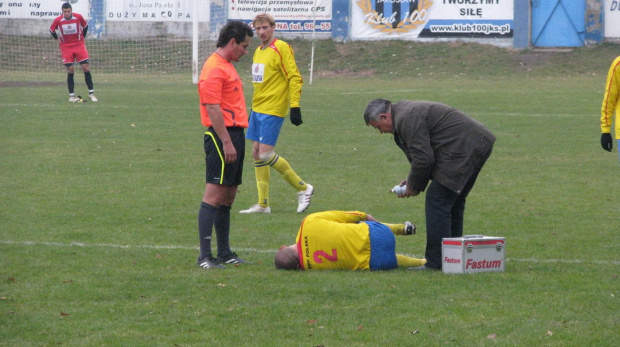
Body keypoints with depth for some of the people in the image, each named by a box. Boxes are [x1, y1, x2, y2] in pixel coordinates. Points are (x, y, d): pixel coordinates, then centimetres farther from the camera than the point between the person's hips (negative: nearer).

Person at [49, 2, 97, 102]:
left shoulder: (78, 17, -9)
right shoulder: (58, 20, -9)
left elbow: (85, 26, 11)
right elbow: (51, 30, 9)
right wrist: (58, 39, 7)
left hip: (79, 44, 0)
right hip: (66, 47, 0)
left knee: (86, 68, -6)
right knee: (70, 70, -5)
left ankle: (91, 93, 2)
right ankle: (71, 95, 3)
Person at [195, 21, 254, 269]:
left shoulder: (226, 66, 19)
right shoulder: (214, 69, -13)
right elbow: (213, 109, -19)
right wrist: (227, 142, -22)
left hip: (234, 135, 10)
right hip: (222, 137, -10)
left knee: (228, 196, 12)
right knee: (214, 195, -11)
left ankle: (224, 253, 18)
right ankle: (205, 256, -12)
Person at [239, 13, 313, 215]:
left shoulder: (281, 48, -11)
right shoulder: (258, 52, 14)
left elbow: (295, 78, -15)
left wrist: (295, 106, -21)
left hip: (273, 111, -9)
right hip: (257, 109, 9)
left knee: (265, 154, -13)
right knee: (256, 153, 7)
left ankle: (303, 188, 0)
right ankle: (263, 204, 12)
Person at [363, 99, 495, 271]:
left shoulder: (406, 119, -13)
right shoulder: (410, 111, 22)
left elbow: (423, 158, -16)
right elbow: (424, 156, 28)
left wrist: (414, 186, -2)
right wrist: (412, 181, 18)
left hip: (464, 150, -11)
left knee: (437, 202, -9)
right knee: (453, 203, 19)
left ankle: (436, 262, -9)